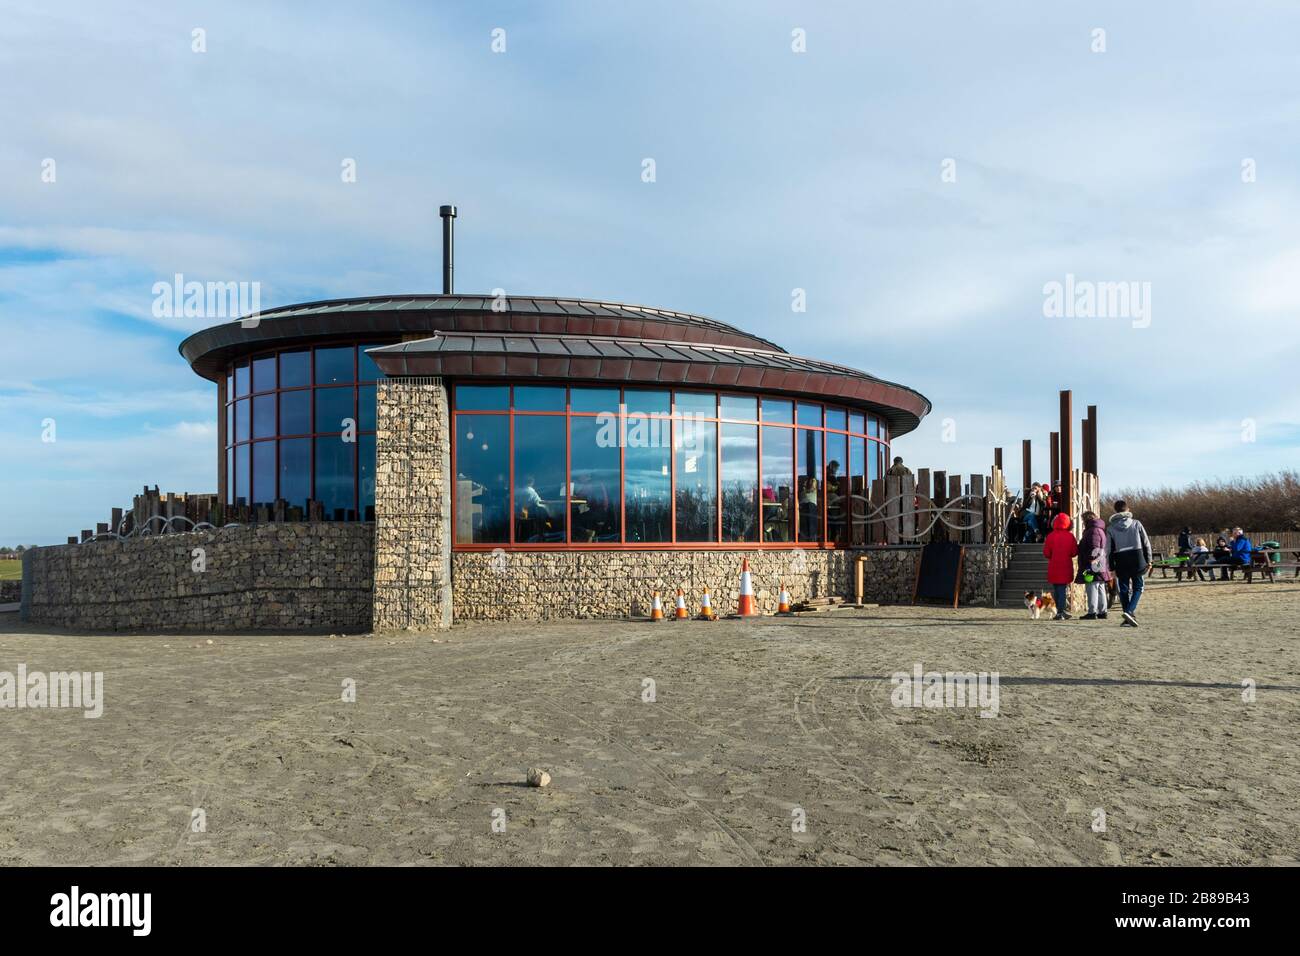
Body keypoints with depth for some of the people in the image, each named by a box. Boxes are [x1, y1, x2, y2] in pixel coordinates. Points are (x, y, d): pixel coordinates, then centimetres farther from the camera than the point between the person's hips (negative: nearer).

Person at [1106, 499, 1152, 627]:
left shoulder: (1110, 527, 1)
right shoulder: (1136, 523, 1)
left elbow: (1109, 549, 1)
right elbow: (1146, 543, 2)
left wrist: (1112, 567, 6)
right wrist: (1148, 560, 9)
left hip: (1121, 562, 1)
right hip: (1137, 560, -1)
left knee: (1124, 589, 9)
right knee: (1138, 587, 7)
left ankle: (1128, 617, 8)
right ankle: (1130, 611, -14)